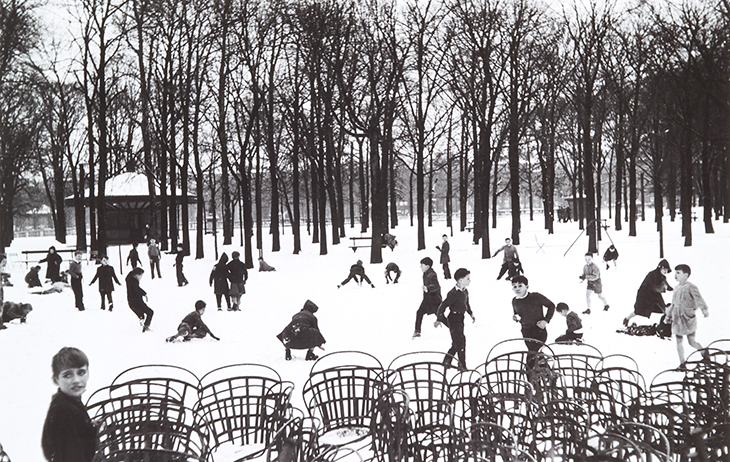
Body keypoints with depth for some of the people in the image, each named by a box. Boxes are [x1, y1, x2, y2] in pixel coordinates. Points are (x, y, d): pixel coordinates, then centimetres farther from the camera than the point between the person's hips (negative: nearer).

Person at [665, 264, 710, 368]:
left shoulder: (691, 287, -11)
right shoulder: (676, 288, 11)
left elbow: (699, 299, -23)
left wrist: (705, 309, -37)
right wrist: (668, 315, 22)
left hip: (688, 318, -6)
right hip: (677, 319, 6)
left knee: (692, 342, -2)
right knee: (679, 341, 7)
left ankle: (705, 353, 27)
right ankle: (682, 364, 15)